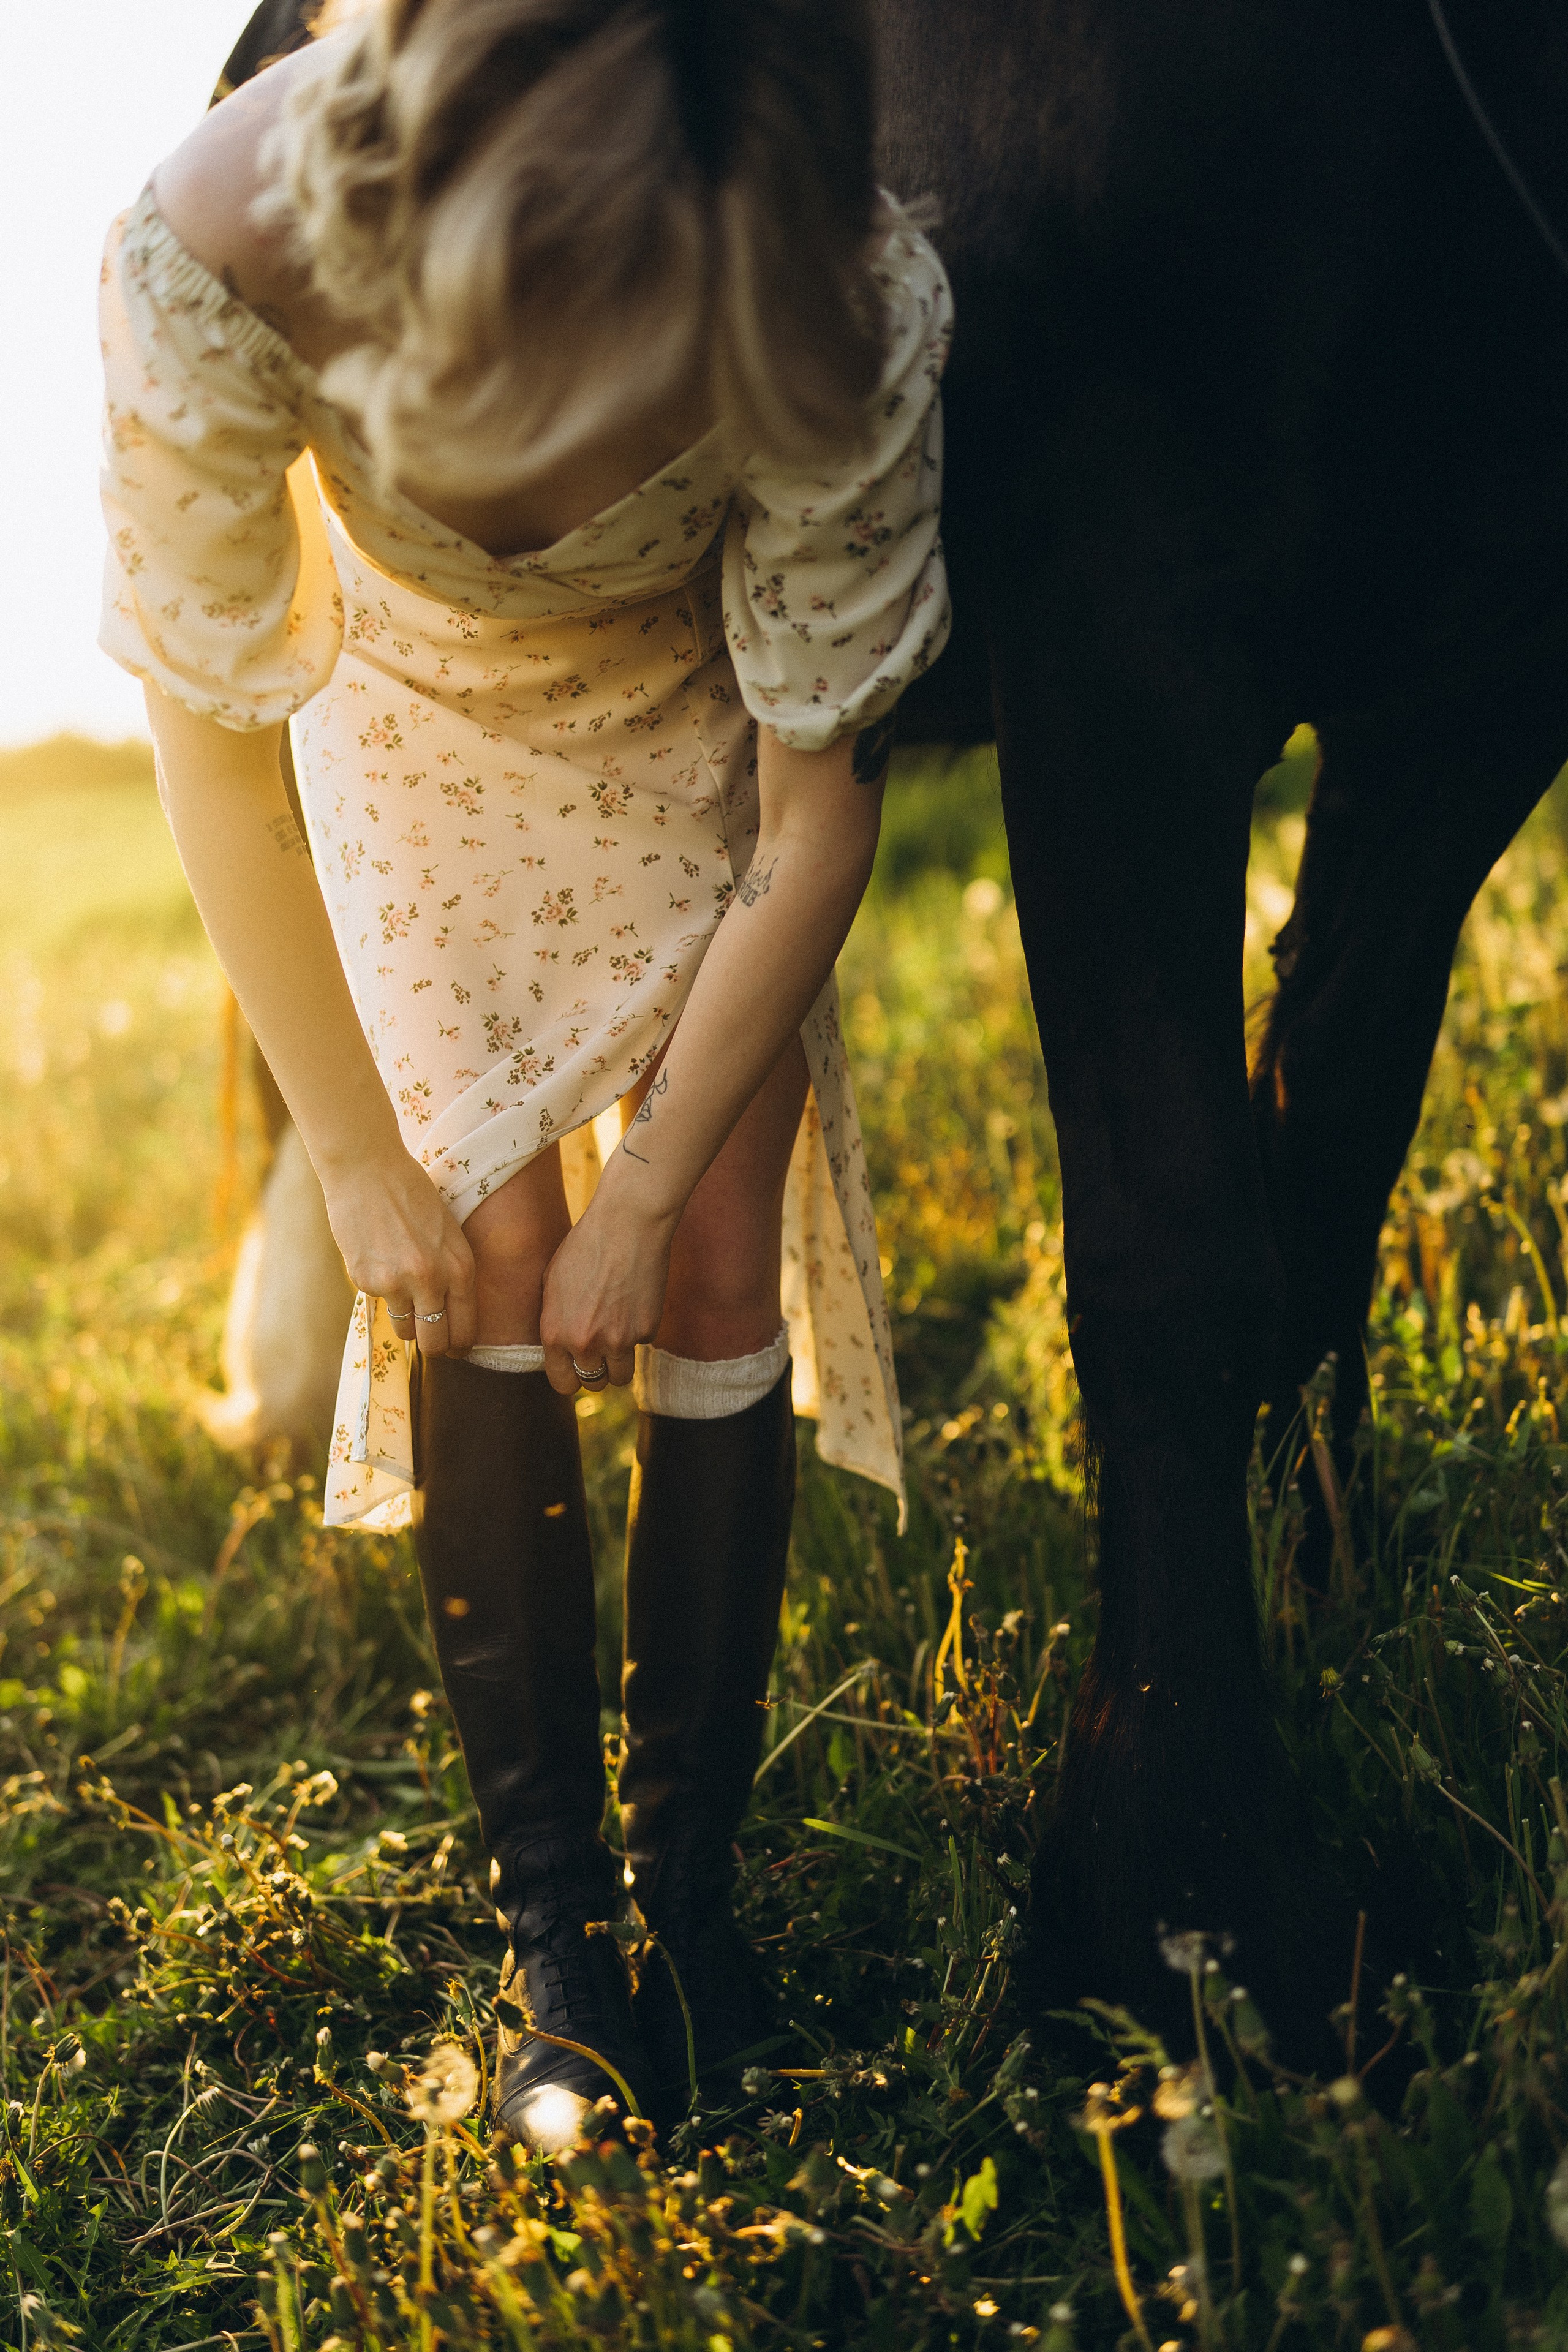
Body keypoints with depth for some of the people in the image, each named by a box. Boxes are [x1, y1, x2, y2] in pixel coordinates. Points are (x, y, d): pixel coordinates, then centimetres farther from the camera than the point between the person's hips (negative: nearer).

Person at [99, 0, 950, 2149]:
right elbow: (216, 754, -22)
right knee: (481, 1255, -9)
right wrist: (362, 1160, -15)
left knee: (721, 1268, -7)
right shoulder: (218, 255, -38)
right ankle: (555, 1926, 3)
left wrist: (649, 1197, -17)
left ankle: (693, 1882, 11)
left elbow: (820, 820, -24)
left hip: (707, 706, 0)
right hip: (415, 700, 0)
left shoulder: (861, 302, -38)